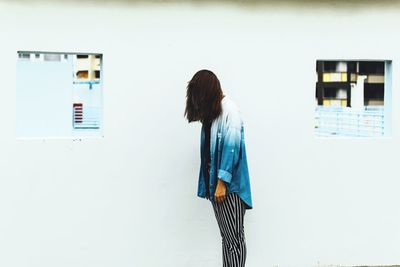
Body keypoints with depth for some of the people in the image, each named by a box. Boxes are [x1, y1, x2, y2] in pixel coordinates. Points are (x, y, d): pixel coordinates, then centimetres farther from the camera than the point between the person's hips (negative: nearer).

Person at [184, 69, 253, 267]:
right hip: (215, 183, 8)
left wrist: (222, 182, -18)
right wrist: (209, 184, 9)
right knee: (226, 236, 10)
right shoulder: (211, 112, 14)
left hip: (230, 185, -8)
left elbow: (232, 147, -17)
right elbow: (208, 149, 12)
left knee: (234, 236, -6)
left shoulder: (229, 109, -11)